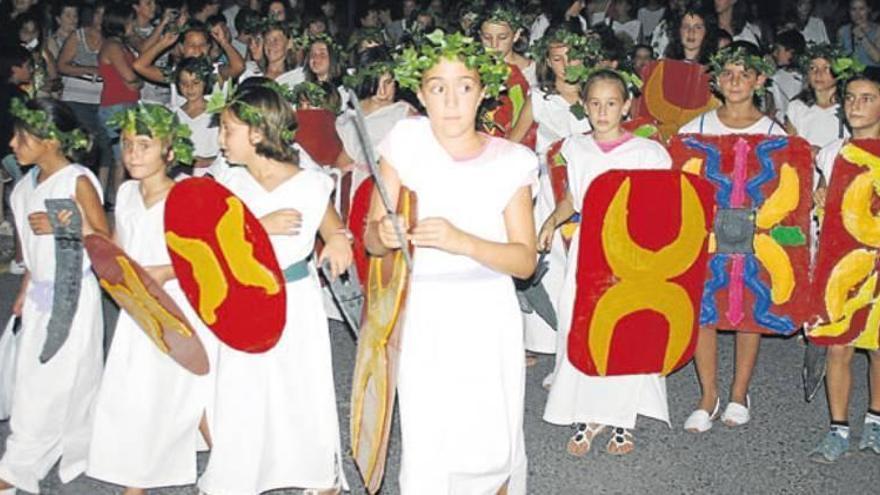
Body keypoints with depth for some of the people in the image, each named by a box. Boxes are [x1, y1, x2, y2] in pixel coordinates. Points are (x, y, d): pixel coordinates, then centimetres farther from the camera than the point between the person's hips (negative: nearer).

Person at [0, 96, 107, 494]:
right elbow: (34, 247, 15)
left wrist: (60, 226, -25)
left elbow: (104, 242, -13)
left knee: (52, 385, 1)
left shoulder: (79, 182, -14)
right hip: (40, 293, 8)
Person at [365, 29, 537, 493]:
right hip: (423, 315, -1)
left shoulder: (510, 161, -1)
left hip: (489, 317, 1)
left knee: (494, 446, 6)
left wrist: (461, 241, -22)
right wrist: (384, 234, -24)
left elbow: (525, 260, -5)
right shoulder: (406, 141, -4)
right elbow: (371, 237, 0)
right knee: (425, 457, -2)